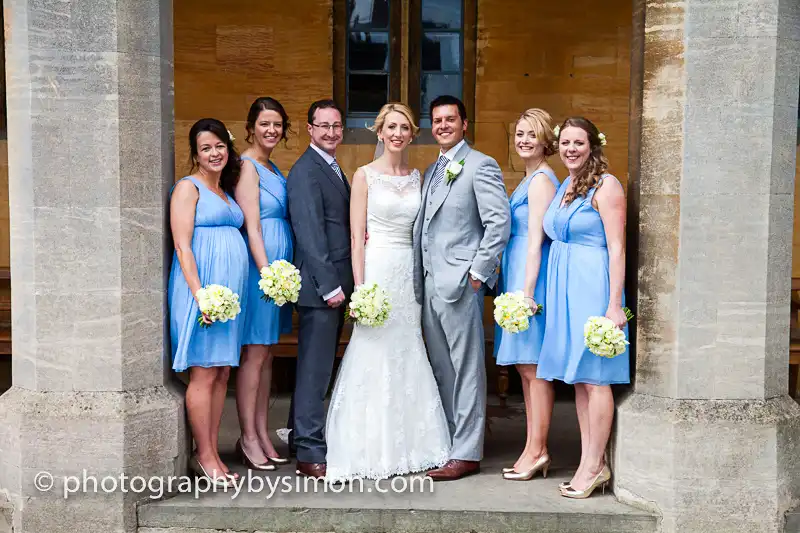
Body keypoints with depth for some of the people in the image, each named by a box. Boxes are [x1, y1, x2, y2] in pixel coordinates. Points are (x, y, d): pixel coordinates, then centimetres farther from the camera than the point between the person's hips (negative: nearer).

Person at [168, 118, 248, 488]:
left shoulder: (227, 191, 20)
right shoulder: (188, 187, -3)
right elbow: (183, 247, -11)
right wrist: (200, 294, -20)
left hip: (230, 289, 8)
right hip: (202, 287, -8)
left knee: (222, 374, 9)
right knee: (203, 373, -4)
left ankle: (212, 453, 16)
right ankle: (205, 456, 5)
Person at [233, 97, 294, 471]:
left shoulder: (273, 169, 17)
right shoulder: (248, 167, -9)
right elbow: (251, 227, -16)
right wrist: (267, 273, -21)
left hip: (278, 267, 9)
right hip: (260, 265, -9)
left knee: (266, 355, 12)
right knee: (254, 354, -2)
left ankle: (262, 434, 20)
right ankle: (248, 439, 8)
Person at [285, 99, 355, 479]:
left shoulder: (334, 169, 18)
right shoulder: (306, 171, -12)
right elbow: (310, 234, -18)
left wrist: (341, 283, 9)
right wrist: (329, 285, -20)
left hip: (335, 284, 9)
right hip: (320, 286, -9)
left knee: (319, 366, 15)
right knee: (315, 369, -4)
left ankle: (302, 434, 26)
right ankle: (310, 454, 3)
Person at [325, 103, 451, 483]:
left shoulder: (417, 177, 12)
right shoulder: (365, 176, -1)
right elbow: (357, 237, -6)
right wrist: (360, 288, -13)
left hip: (410, 273, 5)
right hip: (377, 270, -5)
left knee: (407, 359, 8)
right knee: (374, 358, -2)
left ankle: (406, 446, 19)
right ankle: (371, 452, 8)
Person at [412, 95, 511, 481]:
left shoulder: (481, 165, -5)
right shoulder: (433, 170, 20)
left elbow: (500, 222, -12)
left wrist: (478, 273, -14)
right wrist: (419, 280, 10)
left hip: (459, 283, -8)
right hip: (430, 283, 8)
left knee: (466, 370, -3)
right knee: (441, 370, 13)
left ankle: (467, 453, 3)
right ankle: (447, 443, 22)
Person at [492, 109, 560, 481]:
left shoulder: (541, 181, -11)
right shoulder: (531, 180, 18)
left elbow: (535, 242, -16)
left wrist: (527, 291, -18)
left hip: (530, 277, -10)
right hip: (517, 276, 10)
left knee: (533, 368, -4)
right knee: (525, 368, 12)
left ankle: (537, 450, 3)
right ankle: (535, 450, 18)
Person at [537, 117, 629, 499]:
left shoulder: (605, 185, -7)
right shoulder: (562, 187, 16)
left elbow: (616, 248, -12)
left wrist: (614, 304, -18)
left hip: (593, 286, -8)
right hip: (563, 288, 8)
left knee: (594, 376, -4)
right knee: (578, 379, 10)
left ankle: (593, 466, 3)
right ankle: (592, 463, 17)